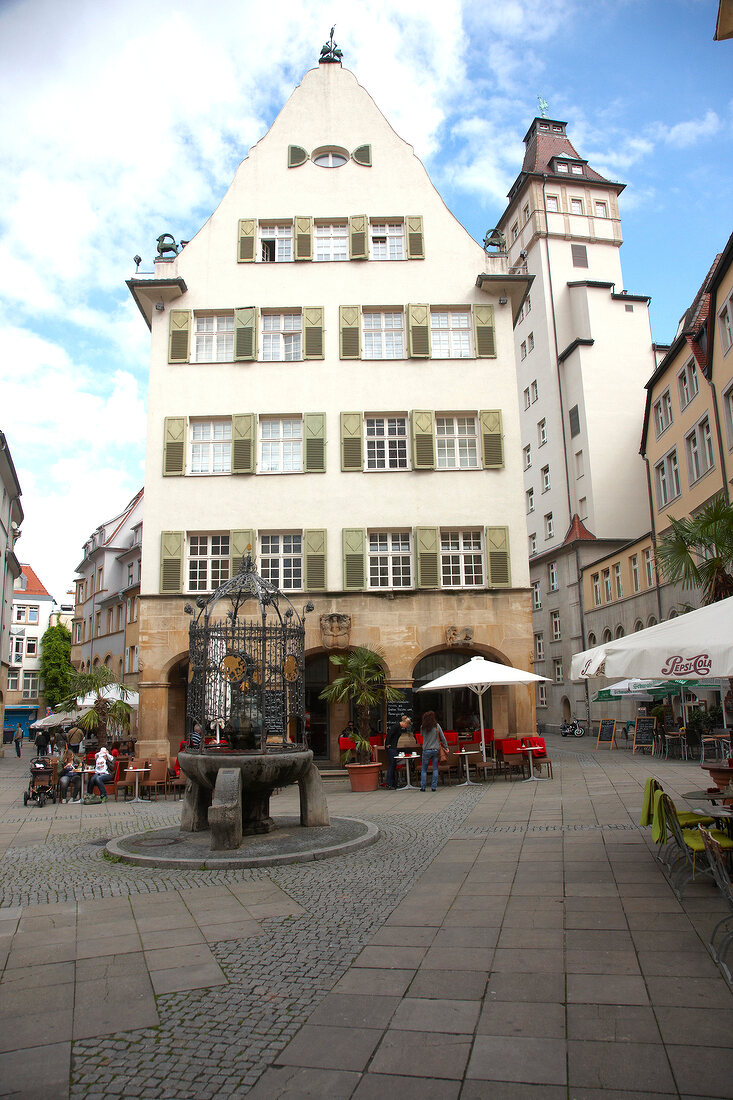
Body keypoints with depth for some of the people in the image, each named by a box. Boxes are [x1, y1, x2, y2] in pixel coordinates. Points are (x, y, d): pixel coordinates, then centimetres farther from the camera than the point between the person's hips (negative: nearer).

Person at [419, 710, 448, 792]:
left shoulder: (423, 727, -6)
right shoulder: (437, 725, -4)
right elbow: (442, 737, 1)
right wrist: (446, 747, 10)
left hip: (426, 750, -1)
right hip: (435, 749, 1)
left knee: (424, 769, 9)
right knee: (435, 769, 8)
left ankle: (422, 786, 6)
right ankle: (434, 786, 6)